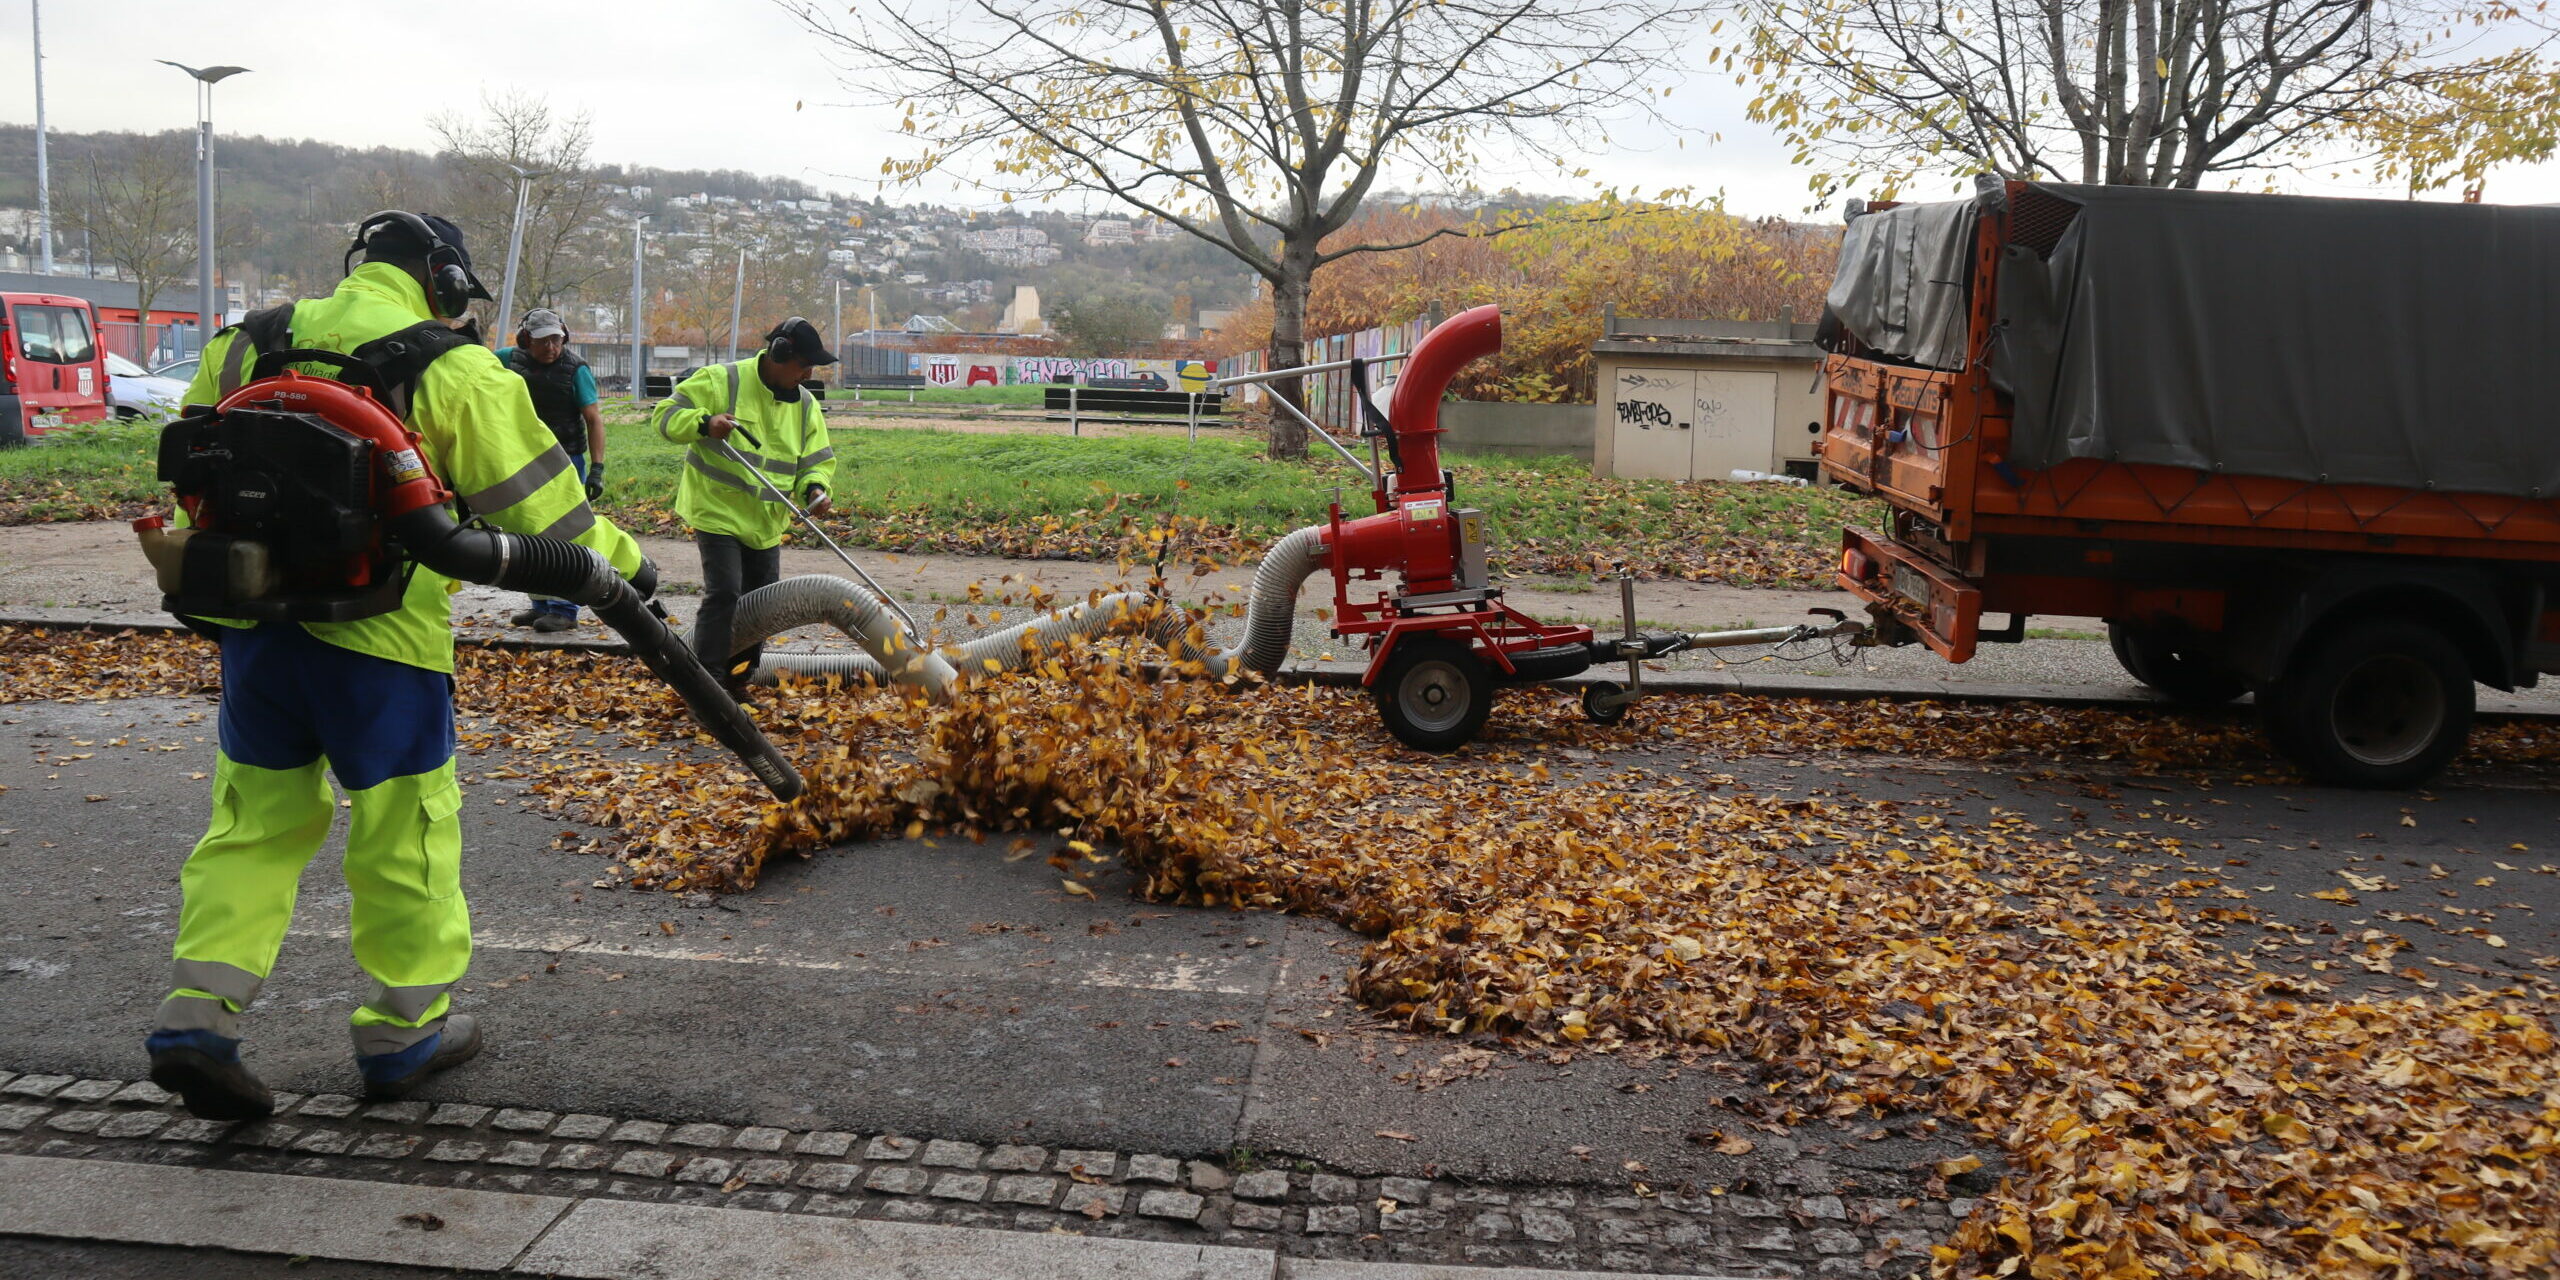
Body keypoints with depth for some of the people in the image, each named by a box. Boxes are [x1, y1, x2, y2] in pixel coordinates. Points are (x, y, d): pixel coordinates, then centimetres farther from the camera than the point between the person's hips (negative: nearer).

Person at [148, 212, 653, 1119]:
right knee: (405, 823, 7)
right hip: (380, 636, -5)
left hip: (256, 622, 5)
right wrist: (619, 565, 8)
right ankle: (405, 1027, 18)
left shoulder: (249, 345, 11)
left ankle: (198, 1013, 10)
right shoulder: (451, 369, -6)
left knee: (257, 816, 17)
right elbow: (534, 497, -5)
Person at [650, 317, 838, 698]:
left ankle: (737, 682, 26)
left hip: (766, 524, 7)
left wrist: (815, 487, -8)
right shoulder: (719, 381, -9)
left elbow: (818, 459, 14)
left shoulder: (805, 405, 9)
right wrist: (704, 423, -28)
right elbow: (666, 415, -8)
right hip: (717, 512, -6)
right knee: (724, 594, -17)